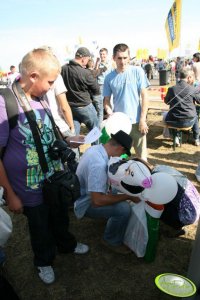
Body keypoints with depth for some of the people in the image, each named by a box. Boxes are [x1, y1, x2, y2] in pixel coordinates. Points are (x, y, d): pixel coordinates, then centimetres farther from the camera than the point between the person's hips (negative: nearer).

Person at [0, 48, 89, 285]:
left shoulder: (39, 98, -3)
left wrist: (66, 141, -1)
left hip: (54, 178, 6)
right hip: (31, 189, -6)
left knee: (60, 217, 28)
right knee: (40, 228, 20)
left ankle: (66, 244, 58)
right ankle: (44, 262, 50)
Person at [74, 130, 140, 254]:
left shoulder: (96, 147, -8)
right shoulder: (98, 165, -36)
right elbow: (97, 201, -35)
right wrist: (128, 196, -26)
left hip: (88, 193, 9)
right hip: (86, 204, -9)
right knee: (124, 208, -25)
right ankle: (112, 241, 1)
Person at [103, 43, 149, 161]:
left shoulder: (138, 71, -4)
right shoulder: (109, 77, 2)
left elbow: (144, 96, -4)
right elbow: (107, 100, 8)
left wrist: (143, 119, -9)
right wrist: (110, 115, -11)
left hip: (136, 121, -2)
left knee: (142, 155, 7)